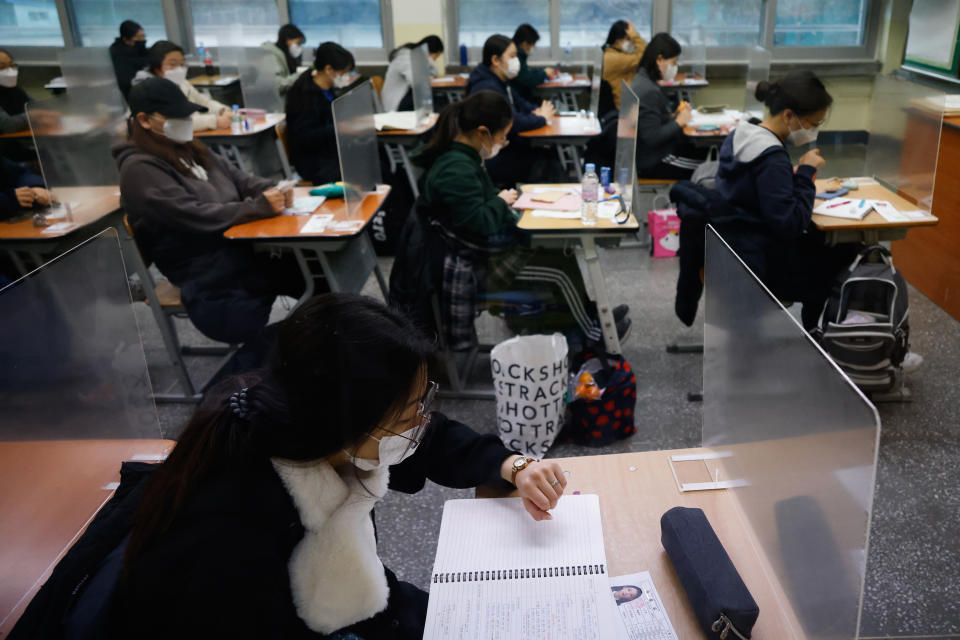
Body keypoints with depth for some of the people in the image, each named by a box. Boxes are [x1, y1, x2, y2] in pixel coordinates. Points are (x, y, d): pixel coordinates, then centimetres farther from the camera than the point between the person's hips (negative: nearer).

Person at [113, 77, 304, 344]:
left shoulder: (189, 150, 16)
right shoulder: (140, 170, -10)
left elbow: (238, 179, 14)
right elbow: (195, 217, -20)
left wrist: (273, 190, -8)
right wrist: (259, 206, -24)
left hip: (238, 246, 8)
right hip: (207, 273, -8)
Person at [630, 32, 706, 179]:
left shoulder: (641, 80, 8)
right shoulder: (649, 91, -23)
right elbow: (652, 138, -25)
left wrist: (673, 116, 3)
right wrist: (678, 122, -13)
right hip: (653, 162, -10)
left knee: (706, 152, 8)